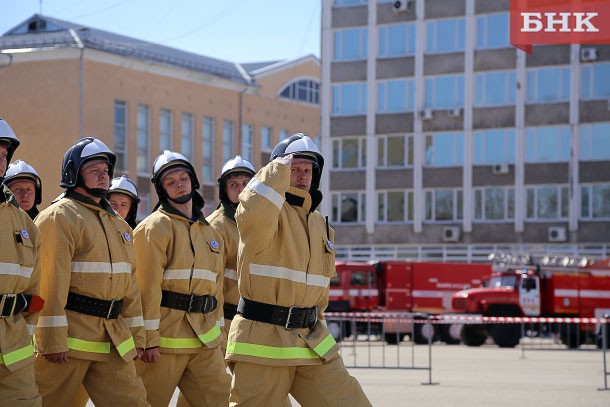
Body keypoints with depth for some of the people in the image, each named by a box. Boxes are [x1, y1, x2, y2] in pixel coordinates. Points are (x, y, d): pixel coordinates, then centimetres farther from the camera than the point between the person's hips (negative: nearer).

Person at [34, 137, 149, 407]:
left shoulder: (118, 224, 20)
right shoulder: (59, 217, -8)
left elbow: (130, 285, 22)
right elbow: (50, 283, -16)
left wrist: (136, 337, 18)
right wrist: (53, 341, -21)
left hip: (113, 342, 8)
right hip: (69, 336, -7)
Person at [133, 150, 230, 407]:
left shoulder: (211, 233, 17)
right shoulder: (156, 227, -5)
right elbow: (147, 287, -12)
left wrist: (215, 332, 16)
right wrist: (149, 339, -17)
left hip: (205, 341, 6)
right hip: (164, 337, -6)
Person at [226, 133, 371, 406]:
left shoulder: (321, 225, 18)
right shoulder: (270, 210, -5)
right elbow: (254, 213, -32)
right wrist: (279, 168, -18)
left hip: (311, 340, 6)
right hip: (263, 340, -6)